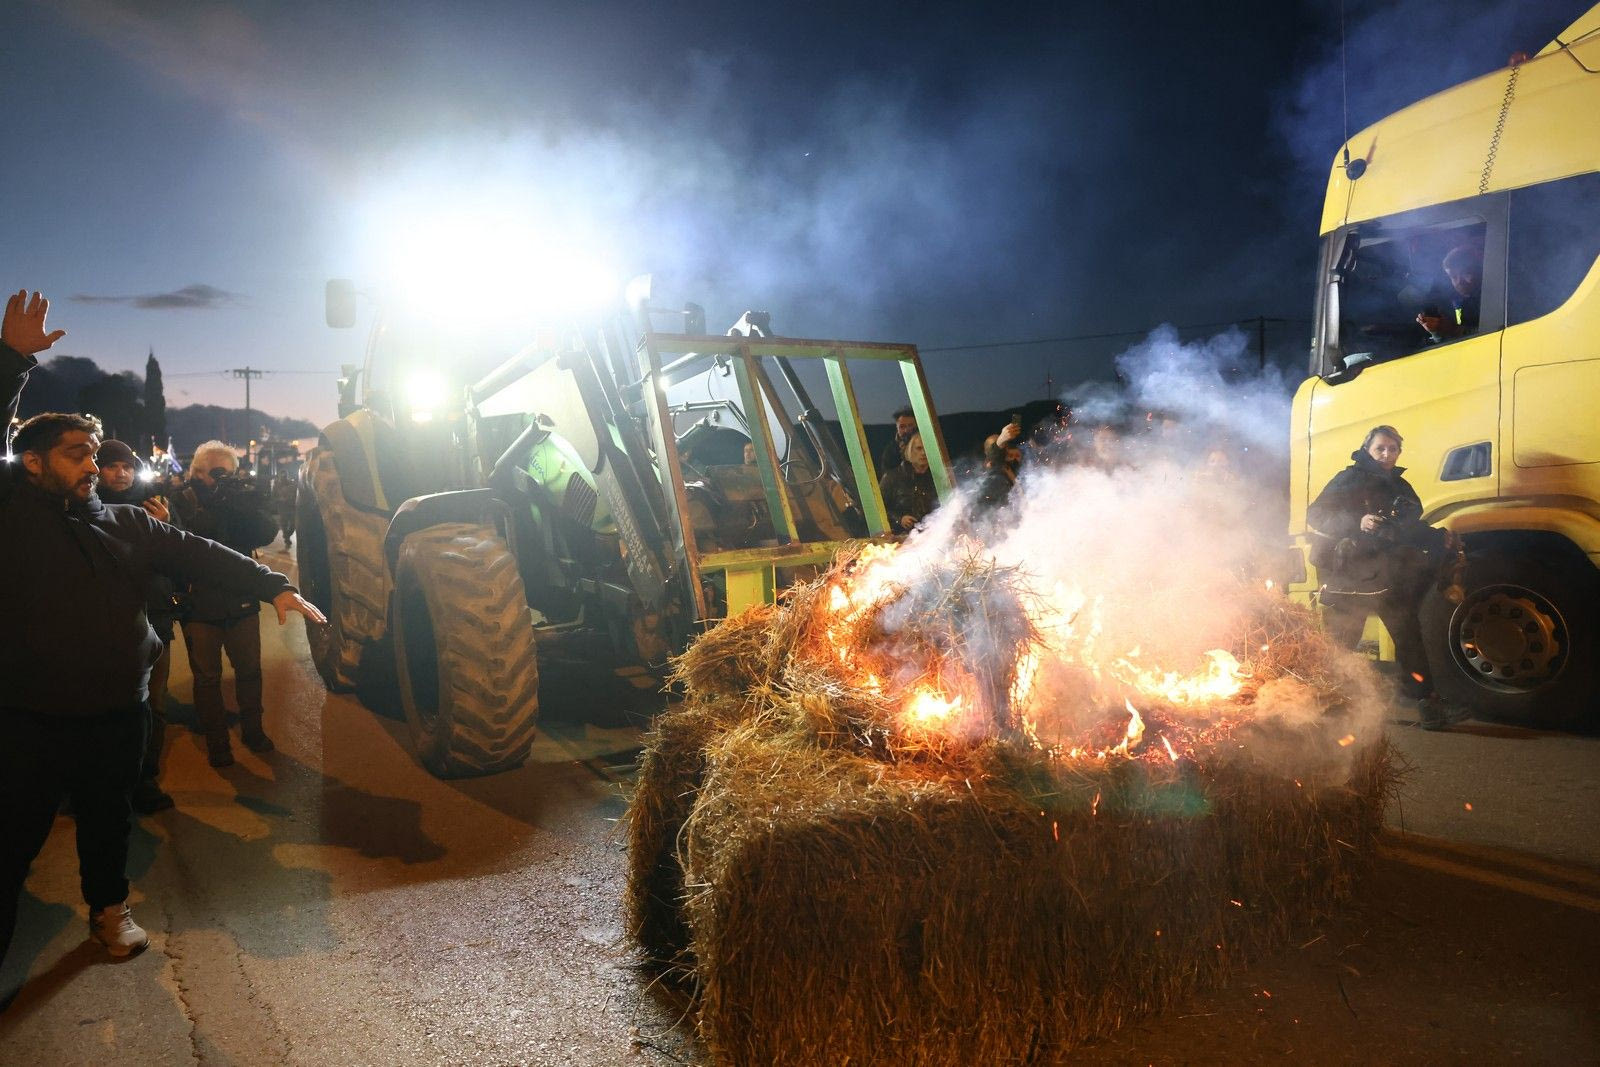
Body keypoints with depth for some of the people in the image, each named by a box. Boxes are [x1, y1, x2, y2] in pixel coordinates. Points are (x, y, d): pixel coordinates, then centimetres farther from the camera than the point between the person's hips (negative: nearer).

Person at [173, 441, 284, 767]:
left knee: (249, 669, 14)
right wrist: (212, 507, -30)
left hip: (241, 601, 3)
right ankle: (216, 742, 19)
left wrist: (244, 504, -28)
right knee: (207, 676, 7)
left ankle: (252, 729, 32)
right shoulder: (182, 502, -9)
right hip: (200, 605, -3)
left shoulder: (243, 496, 0)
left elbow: (267, 533, -13)